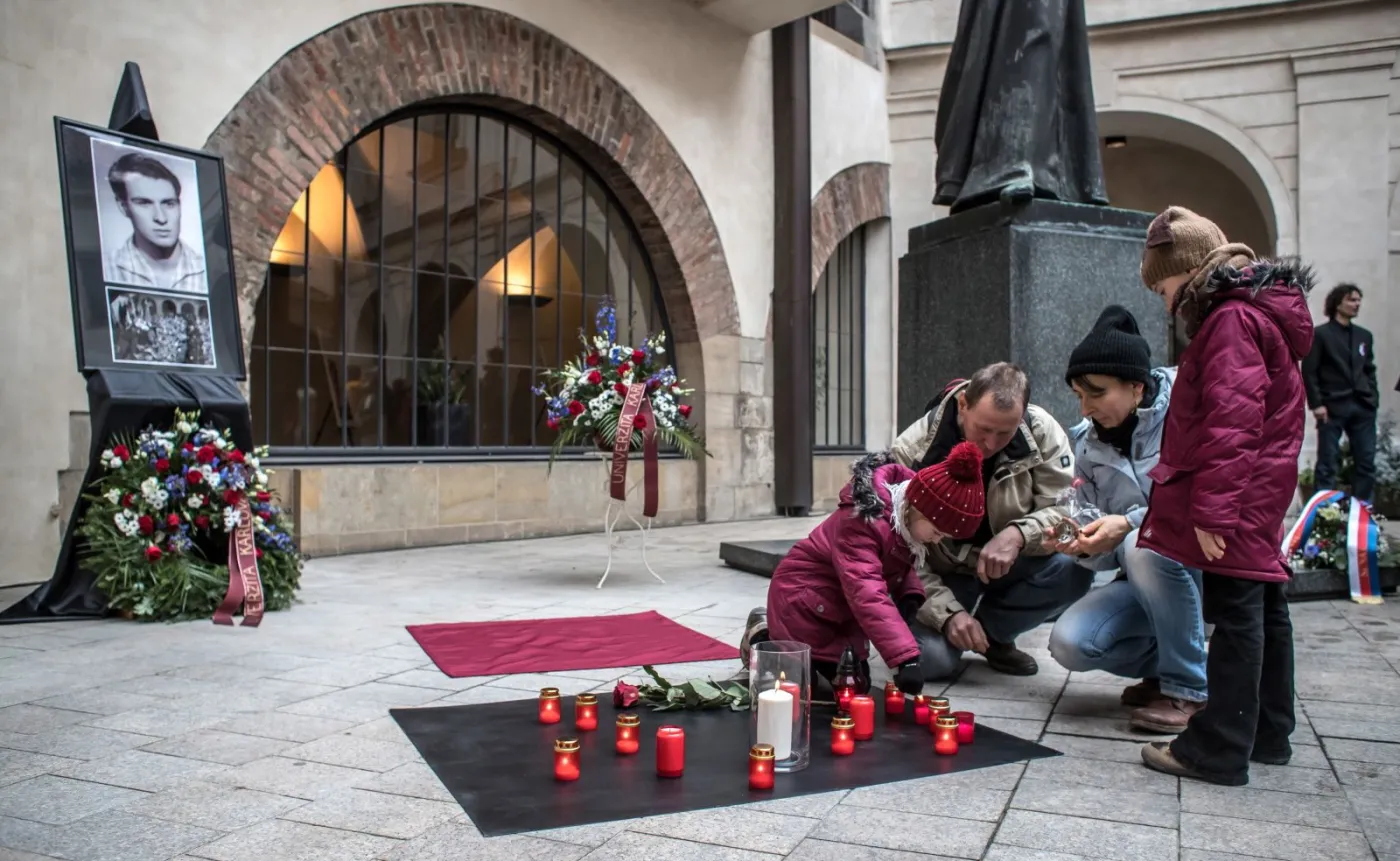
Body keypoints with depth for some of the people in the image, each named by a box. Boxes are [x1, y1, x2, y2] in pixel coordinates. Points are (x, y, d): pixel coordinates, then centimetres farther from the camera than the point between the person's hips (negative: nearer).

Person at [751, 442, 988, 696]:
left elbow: (899, 564, 8)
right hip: (803, 600, -8)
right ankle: (760, 643, 21)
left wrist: (910, 592, -15)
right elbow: (868, 595, -47)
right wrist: (905, 658, -54)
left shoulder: (909, 518, -9)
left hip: (842, 609, 9)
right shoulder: (863, 523, -37)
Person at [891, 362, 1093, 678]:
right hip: (942, 575, -2)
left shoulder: (1041, 431, -17)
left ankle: (992, 632, -1)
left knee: (1073, 570, -28)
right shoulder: (911, 450, -21)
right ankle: (956, 625, 12)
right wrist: (948, 613, -30)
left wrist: (1020, 534, -35)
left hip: (1010, 567, 3)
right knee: (929, 659, -28)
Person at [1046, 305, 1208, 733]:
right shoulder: (1089, 444, 3)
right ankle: (1166, 664, 11)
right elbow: (1109, 554, 6)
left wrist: (1131, 525, -33)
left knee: (1147, 547, -36)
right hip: (1149, 581, 5)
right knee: (1070, 642, -19)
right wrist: (1085, 543, -18)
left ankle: (1188, 688, -15)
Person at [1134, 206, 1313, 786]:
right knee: (1264, 610, 16)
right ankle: (1268, 732, 29)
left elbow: (1231, 423, -24)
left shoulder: (1231, 320, -16)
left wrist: (1212, 511, -24)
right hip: (1260, 497, 11)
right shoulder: (1257, 311, 17)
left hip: (1236, 499, -11)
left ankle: (1219, 749, 1)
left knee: (1235, 614, -6)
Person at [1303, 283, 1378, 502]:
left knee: (1366, 462, 5)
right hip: (1333, 407, -5)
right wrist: (1316, 404, -12)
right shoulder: (1320, 334, 0)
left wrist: (1373, 398, 5)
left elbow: (1369, 370, 17)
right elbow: (1309, 372, -5)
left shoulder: (1364, 336, 17)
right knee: (1328, 462, 0)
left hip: (1362, 407, 5)